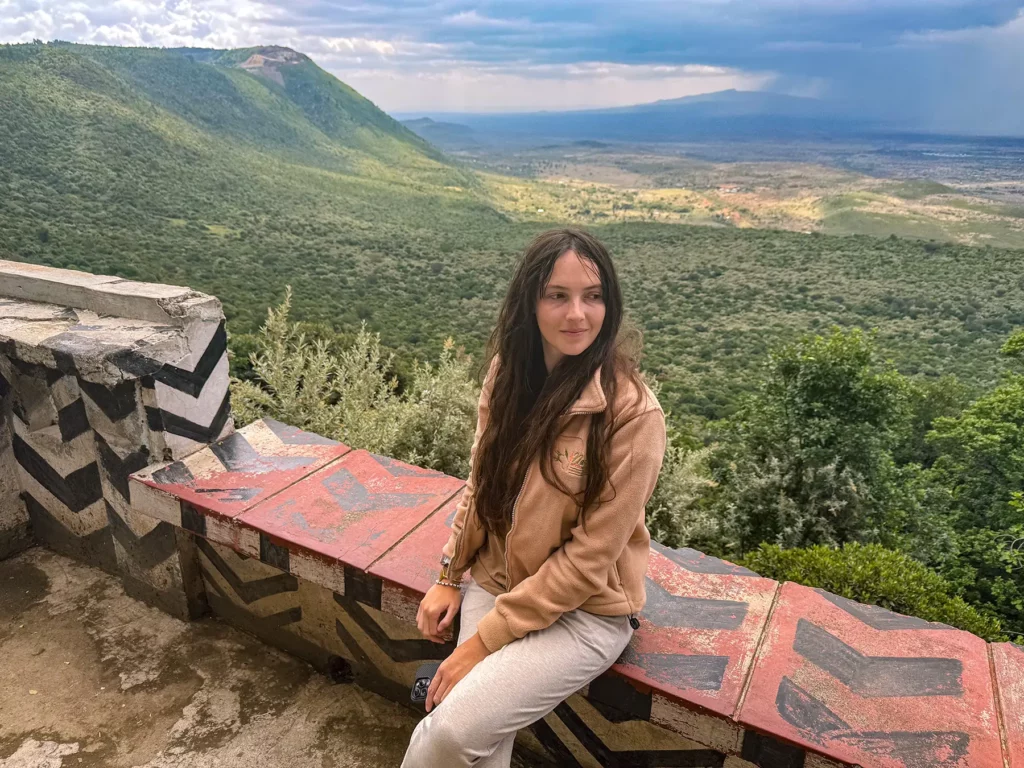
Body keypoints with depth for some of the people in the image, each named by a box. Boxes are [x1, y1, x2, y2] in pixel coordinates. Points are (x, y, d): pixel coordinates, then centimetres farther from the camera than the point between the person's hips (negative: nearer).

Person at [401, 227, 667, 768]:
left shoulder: (632, 413, -23)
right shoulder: (509, 371, -6)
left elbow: (588, 557, -20)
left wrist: (484, 641, -16)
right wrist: (450, 576, 4)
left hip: (585, 610, -4)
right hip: (494, 582, 4)